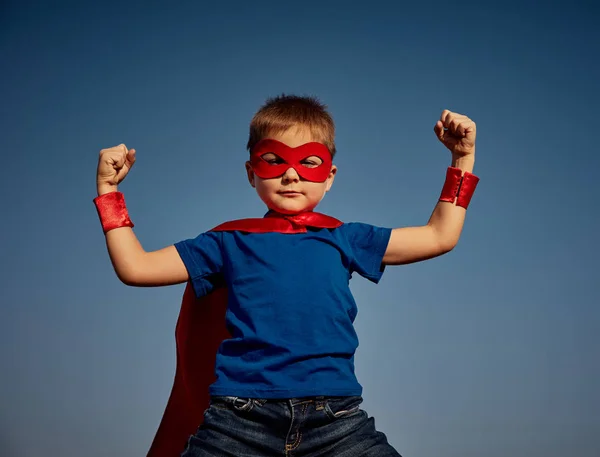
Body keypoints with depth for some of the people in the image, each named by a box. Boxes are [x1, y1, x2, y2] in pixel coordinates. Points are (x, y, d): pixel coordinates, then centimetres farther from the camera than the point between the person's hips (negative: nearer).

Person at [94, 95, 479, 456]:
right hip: (240, 418, 0)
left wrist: (463, 158, 20)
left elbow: (440, 237, 22)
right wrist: (109, 189, 13)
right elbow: (135, 267, 14)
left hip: (334, 416, 1)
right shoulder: (230, 242, 16)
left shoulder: (344, 239, 18)